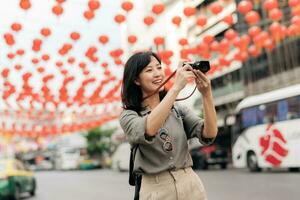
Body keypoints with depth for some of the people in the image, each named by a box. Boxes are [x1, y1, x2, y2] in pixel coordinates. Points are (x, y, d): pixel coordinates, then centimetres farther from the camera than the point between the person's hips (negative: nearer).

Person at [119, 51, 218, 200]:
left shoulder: (179, 109, 5)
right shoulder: (128, 116, -4)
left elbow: (209, 135, -9)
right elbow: (148, 130, -27)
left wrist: (206, 94, -21)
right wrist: (176, 87, -28)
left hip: (191, 184, 3)